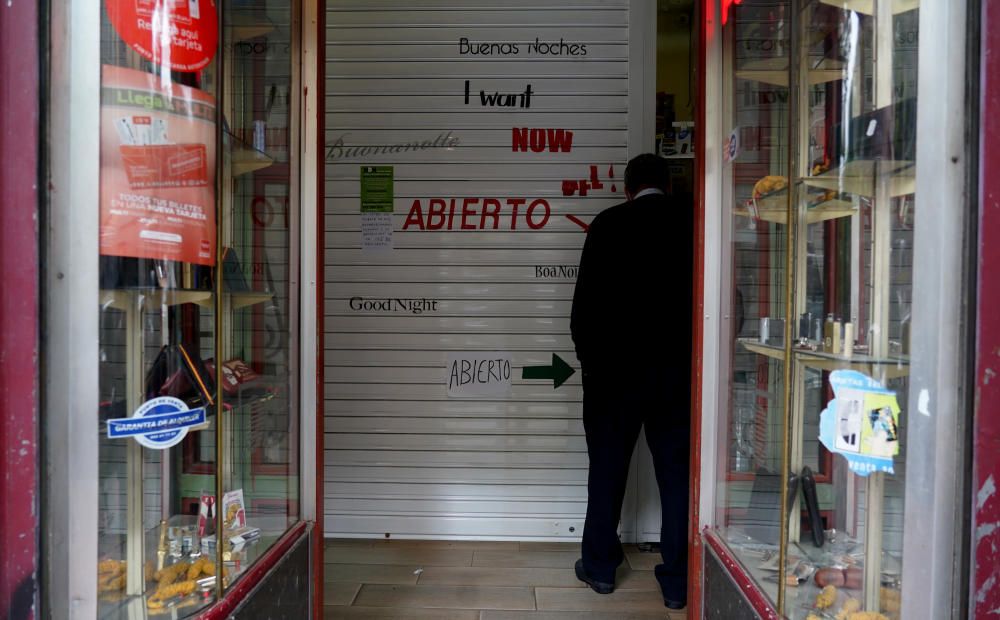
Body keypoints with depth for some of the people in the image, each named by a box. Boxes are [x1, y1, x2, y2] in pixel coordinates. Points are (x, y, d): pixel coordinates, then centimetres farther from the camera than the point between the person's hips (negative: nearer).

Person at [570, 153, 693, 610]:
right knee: (677, 473, 8)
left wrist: (588, 356, 10)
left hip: (616, 366, -1)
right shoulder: (691, 221, 0)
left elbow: (586, 298, -4)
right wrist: (695, 355, 13)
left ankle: (601, 566, 23)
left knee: (608, 467, 11)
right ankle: (677, 580, 13)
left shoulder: (608, 224, -4)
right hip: (678, 367, 1)